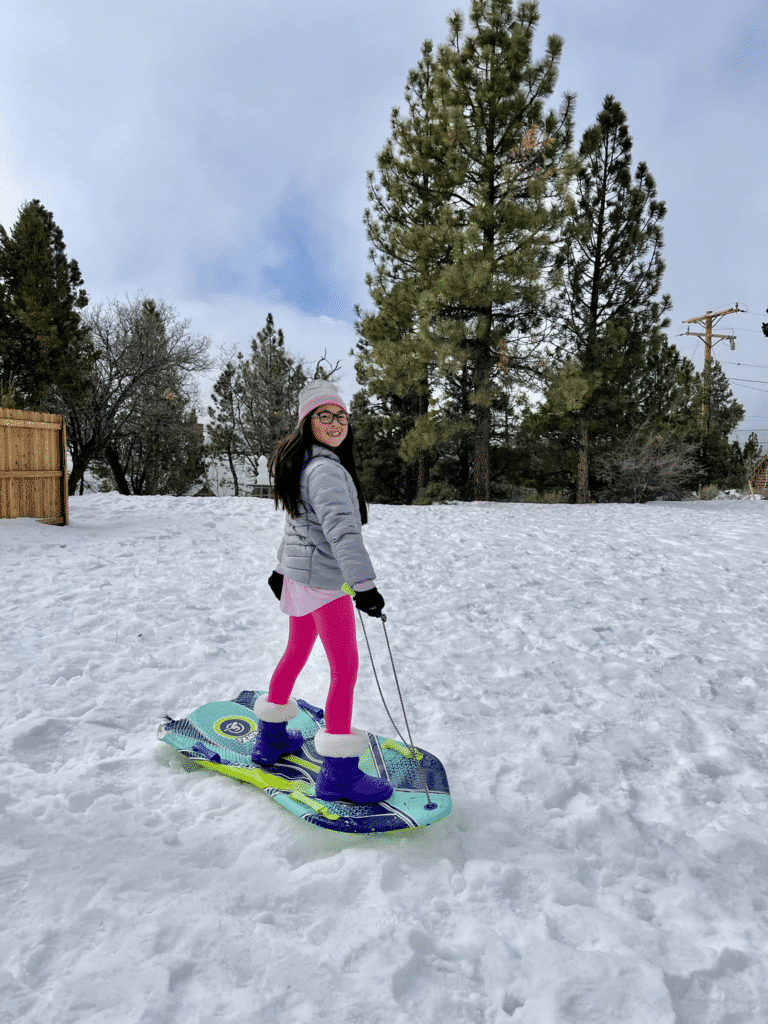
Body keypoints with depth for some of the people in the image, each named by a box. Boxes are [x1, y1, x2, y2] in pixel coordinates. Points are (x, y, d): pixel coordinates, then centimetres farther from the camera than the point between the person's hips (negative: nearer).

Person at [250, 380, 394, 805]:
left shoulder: (306, 464, 13)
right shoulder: (326, 469, -21)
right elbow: (342, 530, -33)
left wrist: (282, 567, 31)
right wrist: (365, 585, -37)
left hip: (300, 574, 10)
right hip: (324, 579, -10)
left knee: (297, 652, 22)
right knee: (345, 669, -4)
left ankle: (271, 737, 38)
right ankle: (338, 773, 2)